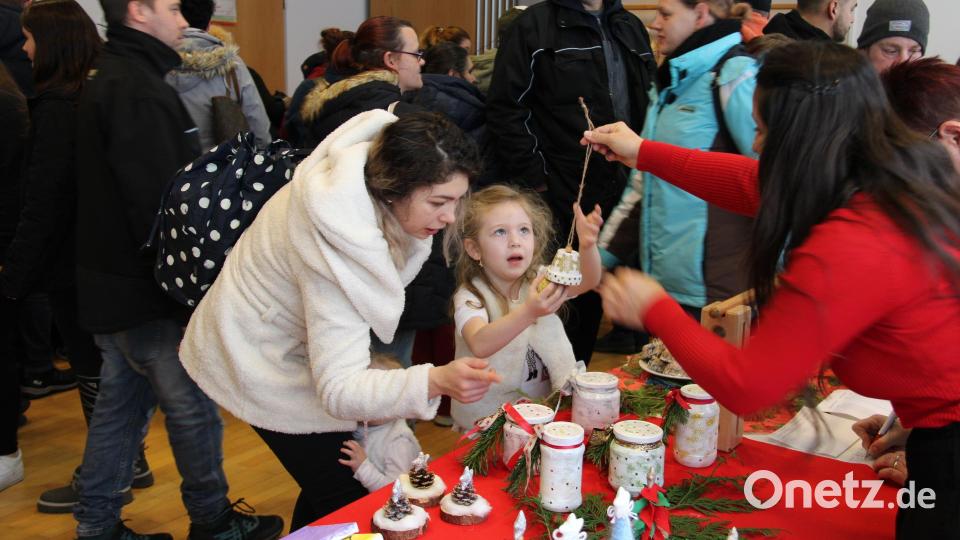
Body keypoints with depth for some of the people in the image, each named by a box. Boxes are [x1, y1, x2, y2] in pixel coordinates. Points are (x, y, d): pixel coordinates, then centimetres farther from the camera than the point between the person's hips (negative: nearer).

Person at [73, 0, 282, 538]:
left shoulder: (109, 79, 13)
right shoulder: (136, 89, -19)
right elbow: (156, 204, -24)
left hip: (110, 282, 10)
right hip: (144, 291, -10)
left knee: (122, 401, 17)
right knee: (193, 404, 4)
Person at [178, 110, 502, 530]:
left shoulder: (376, 169, -15)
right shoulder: (338, 244, -39)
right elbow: (339, 389, -41)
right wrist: (435, 381, -54)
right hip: (261, 365, -8)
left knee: (330, 483, 17)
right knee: (346, 498, -1)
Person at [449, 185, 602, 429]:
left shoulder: (541, 281, 0)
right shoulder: (470, 297, -13)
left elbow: (588, 281, -18)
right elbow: (480, 345, -33)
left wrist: (588, 246, -39)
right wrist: (528, 313, -49)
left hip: (546, 408, 5)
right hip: (488, 418, -4)